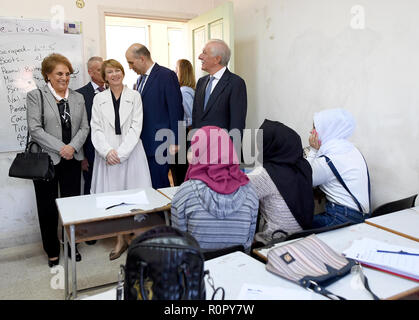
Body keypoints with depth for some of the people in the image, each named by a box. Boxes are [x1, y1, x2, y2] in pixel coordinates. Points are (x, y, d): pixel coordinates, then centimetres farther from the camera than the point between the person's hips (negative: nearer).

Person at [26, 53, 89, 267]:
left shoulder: (78, 98, 9)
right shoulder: (35, 96, -2)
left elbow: (84, 127, 5)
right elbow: (35, 129, -10)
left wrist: (73, 147, -12)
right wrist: (60, 148, -16)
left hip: (72, 160, 3)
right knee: (47, 207, 8)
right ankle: (52, 251, 24)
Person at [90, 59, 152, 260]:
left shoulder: (134, 96, 5)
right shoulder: (99, 99, 10)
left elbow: (136, 127, -3)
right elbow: (96, 129, 4)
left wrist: (121, 152, -12)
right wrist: (107, 151, -12)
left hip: (131, 153, -1)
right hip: (107, 154, 2)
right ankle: (120, 240, 15)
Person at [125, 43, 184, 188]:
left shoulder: (166, 75, -9)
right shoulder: (140, 79, 17)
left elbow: (176, 110, -12)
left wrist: (174, 142, -14)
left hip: (160, 143, -8)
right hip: (144, 143, 8)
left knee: (158, 185, -4)